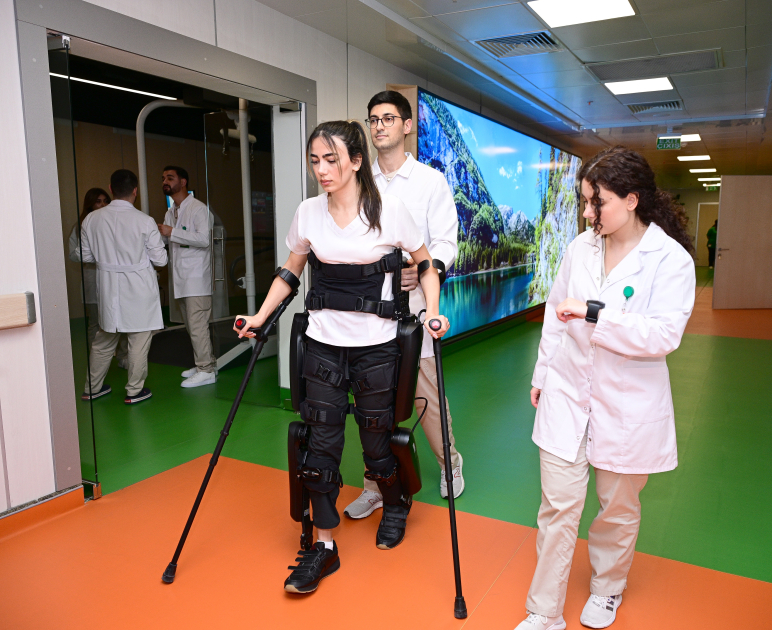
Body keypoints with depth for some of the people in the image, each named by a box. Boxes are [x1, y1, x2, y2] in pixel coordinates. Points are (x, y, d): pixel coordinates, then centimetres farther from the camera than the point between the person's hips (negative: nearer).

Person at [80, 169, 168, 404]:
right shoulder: (144, 221, -13)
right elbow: (160, 259, -7)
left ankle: (92, 388, 30)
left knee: (104, 338, 18)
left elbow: (86, 255, 6)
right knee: (139, 340, 6)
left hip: (108, 286, 4)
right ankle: (134, 390, 13)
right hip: (139, 288, -4)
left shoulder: (92, 219, -2)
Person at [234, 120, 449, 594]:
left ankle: (396, 505, 41)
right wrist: (260, 317, 11)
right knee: (322, 442, 4)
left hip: (376, 345, -3)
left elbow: (426, 264, 2)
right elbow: (291, 271, 15)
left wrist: (432, 311, -12)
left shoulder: (389, 210, -8)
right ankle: (324, 547, 20)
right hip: (323, 342, 3)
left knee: (376, 440, 8)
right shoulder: (309, 213, 1)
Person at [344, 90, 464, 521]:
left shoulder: (431, 181, 4)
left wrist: (421, 270, -21)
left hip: (410, 301, -3)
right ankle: (375, 486, 21)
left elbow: (446, 243, -2)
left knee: (425, 392, 0)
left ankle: (450, 462, 28)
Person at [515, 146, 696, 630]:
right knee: (558, 507, 5)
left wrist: (594, 313, -29)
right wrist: (542, 374, 16)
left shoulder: (671, 259, -12)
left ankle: (607, 591, 45)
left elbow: (665, 334, -21)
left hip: (627, 406, -2)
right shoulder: (581, 247, 1)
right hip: (568, 394, 3)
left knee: (618, 509, 17)